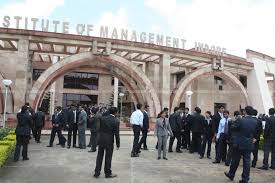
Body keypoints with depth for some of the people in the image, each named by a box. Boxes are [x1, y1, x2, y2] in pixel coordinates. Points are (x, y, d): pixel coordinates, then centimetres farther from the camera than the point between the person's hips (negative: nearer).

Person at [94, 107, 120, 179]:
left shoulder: (102, 118, -1)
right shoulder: (116, 121, -13)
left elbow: (100, 129, 6)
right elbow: (116, 134, -11)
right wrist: (118, 144, -2)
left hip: (101, 140, 4)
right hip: (109, 141, -4)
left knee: (99, 157, 14)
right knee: (108, 158, 8)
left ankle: (97, 173, 21)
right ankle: (108, 173, 21)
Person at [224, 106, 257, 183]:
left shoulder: (241, 120, -17)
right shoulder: (255, 122, -3)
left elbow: (235, 128, -4)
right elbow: (255, 132, 7)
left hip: (240, 144, -3)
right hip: (249, 144, 3)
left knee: (235, 160, 11)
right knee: (247, 162, 8)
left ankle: (231, 174, 26)